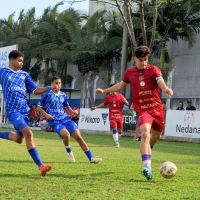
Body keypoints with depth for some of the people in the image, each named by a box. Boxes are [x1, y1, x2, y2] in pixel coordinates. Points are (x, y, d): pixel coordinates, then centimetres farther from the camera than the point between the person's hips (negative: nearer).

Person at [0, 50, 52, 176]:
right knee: (28, 133, -22)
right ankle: (41, 166, -22)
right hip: (13, 110, -6)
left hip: (24, 110, 6)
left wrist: (49, 88, -1)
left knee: (19, 139, 10)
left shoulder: (24, 74, 14)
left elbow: (36, 91, 12)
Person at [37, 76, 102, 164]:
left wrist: (72, 112, 8)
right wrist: (46, 114, -10)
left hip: (65, 118, 5)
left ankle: (91, 157, -2)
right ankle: (69, 153, -1)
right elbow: (39, 107, 5)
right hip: (54, 121, -5)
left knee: (78, 136, -7)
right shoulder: (47, 95, 0)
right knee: (66, 134, -31)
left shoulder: (63, 95, 13)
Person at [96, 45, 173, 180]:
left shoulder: (153, 70, -5)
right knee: (145, 134, -26)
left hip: (157, 109, 1)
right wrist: (105, 91, 27)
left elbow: (161, 82, -25)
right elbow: (121, 85, 24)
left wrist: (166, 89, -49)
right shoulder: (130, 72, 3)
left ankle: (147, 149, 53)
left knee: (156, 136, 17)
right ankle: (147, 167, -34)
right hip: (142, 110, -1)